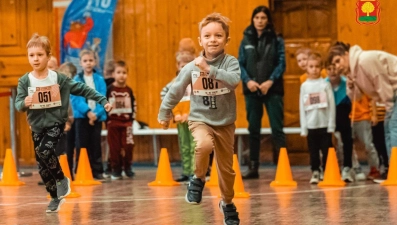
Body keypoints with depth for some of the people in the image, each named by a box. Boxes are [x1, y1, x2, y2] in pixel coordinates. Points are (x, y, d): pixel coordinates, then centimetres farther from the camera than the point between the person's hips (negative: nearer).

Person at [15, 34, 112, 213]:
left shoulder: (58, 78, -6)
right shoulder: (24, 81, -5)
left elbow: (81, 89, 1)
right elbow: (18, 104, -11)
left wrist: (102, 100, 0)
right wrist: (24, 103, -35)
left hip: (56, 123, -3)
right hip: (37, 126, 3)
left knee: (44, 150, -28)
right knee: (42, 167, 6)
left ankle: (62, 179, -4)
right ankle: (55, 197, 24)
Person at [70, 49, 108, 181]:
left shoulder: (100, 80, 5)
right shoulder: (76, 80, 1)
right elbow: (75, 99, -8)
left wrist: (96, 113, -17)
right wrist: (87, 112, -20)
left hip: (97, 117, 1)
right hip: (81, 117, -1)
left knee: (96, 145, 5)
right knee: (82, 146, 1)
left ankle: (97, 172, 10)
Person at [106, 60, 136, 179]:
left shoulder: (129, 90, 6)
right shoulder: (110, 89, -2)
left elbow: (133, 105, 11)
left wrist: (131, 116, 1)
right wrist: (107, 119, -6)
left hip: (126, 122, 2)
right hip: (113, 122, -2)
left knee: (128, 146, -4)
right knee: (114, 147, 2)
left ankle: (127, 167, 12)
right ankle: (116, 169, 9)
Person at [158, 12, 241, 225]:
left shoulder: (230, 62, -11)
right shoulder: (191, 67, -8)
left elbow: (235, 80, -31)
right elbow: (175, 90, 4)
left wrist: (210, 70, -37)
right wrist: (164, 113, 12)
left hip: (225, 122, 1)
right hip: (200, 119, -1)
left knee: (227, 168, 10)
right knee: (204, 144, -34)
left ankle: (227, 203, 36)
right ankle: (198, 179, -7)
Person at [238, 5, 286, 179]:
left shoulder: (276, 40, 3)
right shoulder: (246, 41, 9)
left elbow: (281, 63, -3)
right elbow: (240, 64, 5)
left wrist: (270, 81, -18)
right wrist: (248, 81, -13)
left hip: (272, 90, -3)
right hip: (252, 91, 3)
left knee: (277, 128, -6)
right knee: (253, 130, 6)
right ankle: (253, 167, 10)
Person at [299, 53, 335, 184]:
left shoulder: (325, 84, 1)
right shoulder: (304, 86, 5)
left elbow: (331, 105, -1)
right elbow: (302, 108, 6)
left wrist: (331, 125, -5)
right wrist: (303, 128, 2)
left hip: (325, 125, -2)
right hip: (311, 125, 2)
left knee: (327, 151, 1)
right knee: (313, 152, 6)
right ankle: (315, 173, 14)